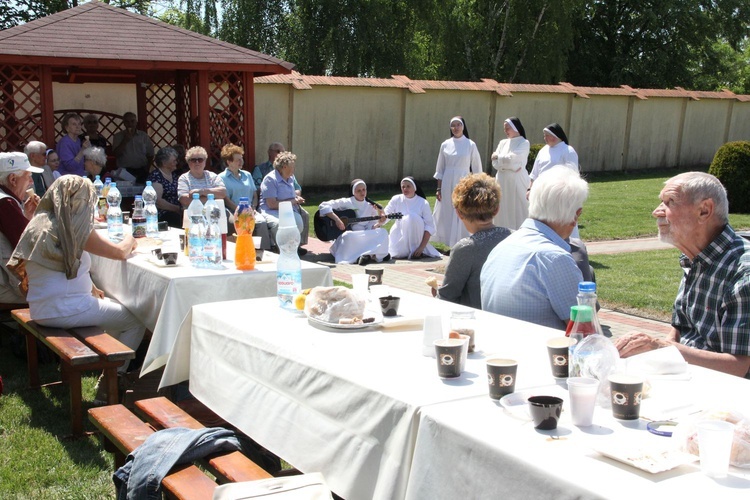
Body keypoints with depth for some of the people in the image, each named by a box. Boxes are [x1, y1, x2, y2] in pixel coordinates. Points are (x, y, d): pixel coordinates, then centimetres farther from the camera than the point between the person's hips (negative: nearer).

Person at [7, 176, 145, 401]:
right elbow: (120, 252, -8)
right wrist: (130, 240, 13)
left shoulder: (39, 224, 7)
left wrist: (90, 288, 11)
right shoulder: (75, 229, -16)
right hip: (66, 311, -9)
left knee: (116, 310, 26)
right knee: (136, 322, 3)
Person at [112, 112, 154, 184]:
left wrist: (147, 167, 0)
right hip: (125, 171, -1)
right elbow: (116, 154, -3)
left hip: (141, 171, 1)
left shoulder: (144, 136, 12)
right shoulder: (118, 136, 8)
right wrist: (125, 140, -9)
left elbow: (150, 155, 14)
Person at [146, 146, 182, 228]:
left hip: (175, 212, 8)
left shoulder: (173, 175, 20)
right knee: (179, 219, -37)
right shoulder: (155, 176, -4)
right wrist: (177, 209, -17)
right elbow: (157, 201, -15)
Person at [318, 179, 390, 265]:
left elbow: (371, 228, 5)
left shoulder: (371, 207, 10)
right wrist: (337, 219, -20)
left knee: (382, 233, -21)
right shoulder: (345, 203, 0)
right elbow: (323, 206, -8)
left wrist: (378, 223, -16)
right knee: (348, 235, -38)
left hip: (364, 238, 3)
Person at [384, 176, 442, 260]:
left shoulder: (423, 203, -9)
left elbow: (430, 227, -13)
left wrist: (422, 247, -22)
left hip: (415, 234, -2)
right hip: (399, 235, 2)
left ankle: (415, 251, -18)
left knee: (412, 217, -30)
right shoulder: (396, 199, -2)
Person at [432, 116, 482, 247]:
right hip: (447, 183, 2)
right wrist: (439, 189, 4)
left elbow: (477, 168, 3)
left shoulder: (470, 145, -1)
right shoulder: (445, 144, 4)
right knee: (445, 214, 4)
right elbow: (440, 169, 8)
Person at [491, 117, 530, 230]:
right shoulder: (503, 143, 13)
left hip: (517, 181, -5)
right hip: (502, 181, 5)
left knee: (517, 211, -4)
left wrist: (498, 157, -1)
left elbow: (513, 158, -16)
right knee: (502, 212, 6)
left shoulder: (524, 143, -2)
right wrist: (512, 167, -12)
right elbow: (495, 164, 3)